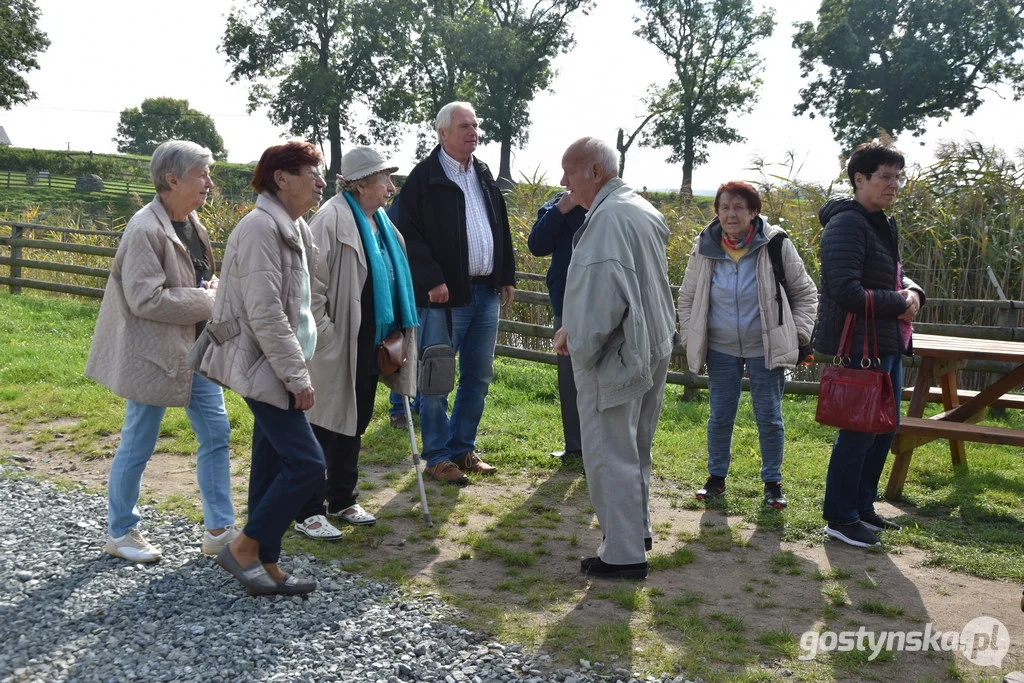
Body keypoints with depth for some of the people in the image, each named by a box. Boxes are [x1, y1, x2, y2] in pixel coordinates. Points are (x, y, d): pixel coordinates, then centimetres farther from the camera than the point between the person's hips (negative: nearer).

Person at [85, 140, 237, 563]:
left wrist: (211, 292, -1)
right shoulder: (145, 230, -19)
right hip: (154, 353, -8)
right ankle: (120, 532, 26)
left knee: (216, 433, 9)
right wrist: (207, 301, -17)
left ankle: (219, 529, 20)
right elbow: (146, 299, -25)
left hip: (195, 349, 9)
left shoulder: (190, 222, 7)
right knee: (138, 446, 6)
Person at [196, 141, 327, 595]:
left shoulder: (290, 228, 13)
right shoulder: (261, 227, -17)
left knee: (273, 467, 12)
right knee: (307, 464, -9)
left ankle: (267, 566, 20)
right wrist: (297, 377, -20)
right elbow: (265, 314, -22)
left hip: (276, 368, 10)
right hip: (263, 368, -10)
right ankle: (243, 549, 5)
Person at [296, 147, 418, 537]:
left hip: (369, 347, 9)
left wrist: (400, 333, 15)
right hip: (336, 349, -9)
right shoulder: (332, 220, -16)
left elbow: (393, 281, 20)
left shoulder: (379, 221, 12)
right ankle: (308, 513, 12)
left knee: (354, 423, 18)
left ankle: (342, 500, 32)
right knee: (324, 426, 1)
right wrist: (325, 338, -20)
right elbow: (311, 286, -20)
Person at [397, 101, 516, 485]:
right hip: (444, 295, -7)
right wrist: (431, 280, -18)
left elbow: (501, 229, 20)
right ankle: (437, 457, 13)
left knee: (478, 378, 13)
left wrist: (507, 278, 13)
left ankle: (463, 448, 26)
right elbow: (409, 233, -12)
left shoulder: (484, 176, 16)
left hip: (486, 293, 7)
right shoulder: (424, 177, -6)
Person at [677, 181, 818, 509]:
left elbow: (805, 293, 1)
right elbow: (687, 298, 9)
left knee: (769, 417, 4)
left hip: (765, 349, -2)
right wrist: (691, 340, 5)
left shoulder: (776, 246, -10)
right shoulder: (705, 249, -4)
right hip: (721, 349, 2)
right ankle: (716, 476, 25)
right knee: (720, 417, 7)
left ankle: (772, 482, 20)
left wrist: (800, 335, -6)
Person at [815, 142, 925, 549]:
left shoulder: (882, 225, 16)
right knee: (860, 431, -2)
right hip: (859, 345, -10)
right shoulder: (847, 224, -16)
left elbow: (896, 276, 23)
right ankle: (840, 518, 11)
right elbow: (847, 292, -24)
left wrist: (912, 292, 0)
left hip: (888, 344, 10)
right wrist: (899, 303, -14)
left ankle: (863, 507, 30)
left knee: (884, 430, 16)